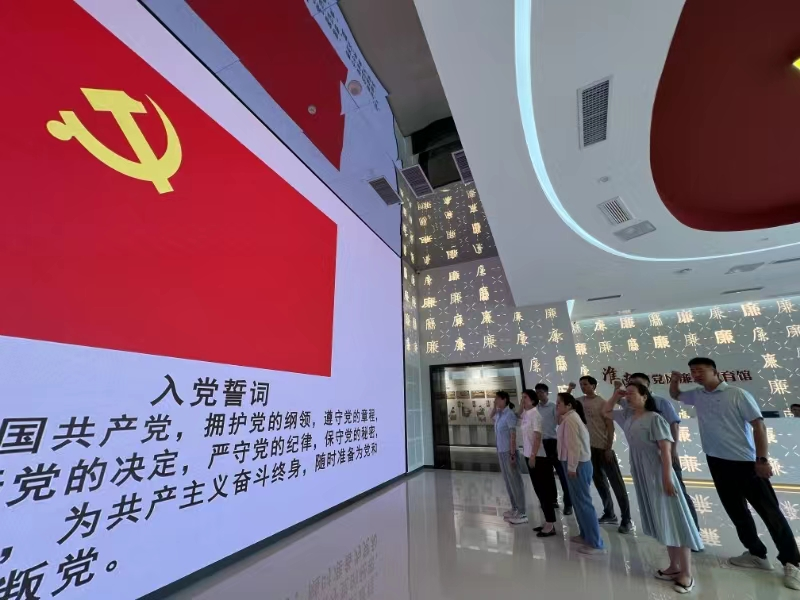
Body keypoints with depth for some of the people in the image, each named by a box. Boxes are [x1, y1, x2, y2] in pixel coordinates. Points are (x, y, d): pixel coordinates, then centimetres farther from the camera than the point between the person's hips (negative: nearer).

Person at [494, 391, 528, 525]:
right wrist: (495, 407, 10)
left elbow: (513, 435, -18)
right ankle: (515, 509, 29)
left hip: (509, 452, -8)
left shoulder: (509, 414, -16)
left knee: (515, 482, 1)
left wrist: (512, 454, -18)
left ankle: (522, 513, 11)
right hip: (501, 451, 8)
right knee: (508, 481, 17)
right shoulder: (498, 414, 5)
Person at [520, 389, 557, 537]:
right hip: (529, 455, 9)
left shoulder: (535, 414, -17)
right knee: (539, 490, 15)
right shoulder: (525, 414, 7)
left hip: (537, 457, -9)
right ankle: (548, 522, 26)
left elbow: (537, 436, -20)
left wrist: (533, 456, -21)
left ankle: (550, 524, 11)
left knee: (544, 490, 1)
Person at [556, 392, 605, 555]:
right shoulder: (571, 417, 13)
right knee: (579, 501, 18)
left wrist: (572, 467, -20)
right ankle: (586, 535, 30)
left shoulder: (570, 419, -18)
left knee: (583, 502, -3)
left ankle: (596, 544, 5)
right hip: (577, 464, 10)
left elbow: (574, 445, -23)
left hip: (577, 465, -10)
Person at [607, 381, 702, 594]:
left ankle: (687, 573, 15)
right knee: (660, 522, 16)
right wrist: (616, 393, 3)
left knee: (672, 520, 2)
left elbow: (666, 450, -17)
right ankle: (674, 566, 29)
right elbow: (607, 410, 16)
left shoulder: (654, 418, -16)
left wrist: (667, 478, -19)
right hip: (641, 476, 7)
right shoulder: (627, 416, 4)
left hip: (657, 475, -7)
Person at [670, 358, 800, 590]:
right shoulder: (697, 395, 4)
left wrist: (762, 459, -14)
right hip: (717, 462, 5)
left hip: (745, 462, -5)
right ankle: (757, 554, 30)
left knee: (769, 511, 3)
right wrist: (674, 381, -2)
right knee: (736, 510, 15)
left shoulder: (737, 394, -11)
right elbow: (675, 395, 20)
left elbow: (758, 425, -10)